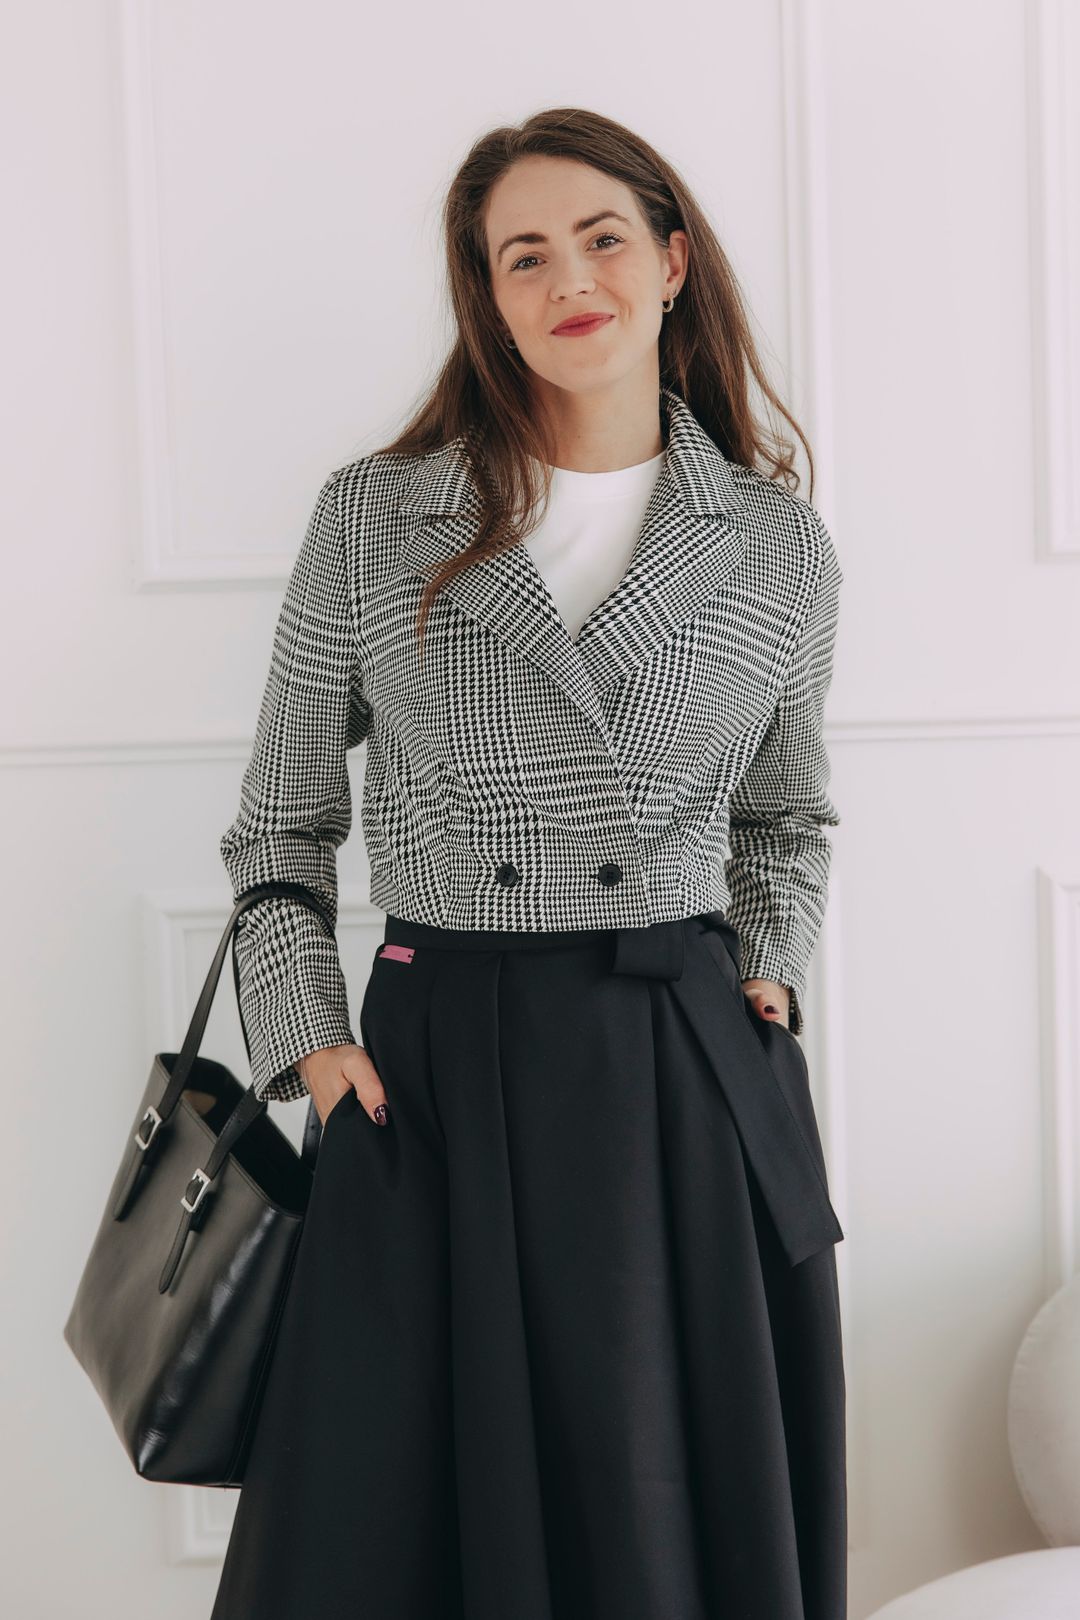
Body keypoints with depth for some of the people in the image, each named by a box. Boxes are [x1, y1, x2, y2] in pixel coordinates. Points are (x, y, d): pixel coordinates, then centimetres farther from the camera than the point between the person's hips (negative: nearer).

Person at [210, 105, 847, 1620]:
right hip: (434, 1082, -1)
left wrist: (769, 973, 5)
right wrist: (310, 1039, -3)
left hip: (693, 1082, 1)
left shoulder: (783, 551, 5)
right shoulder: (371, 519, 1)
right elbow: (280, 825, 8)